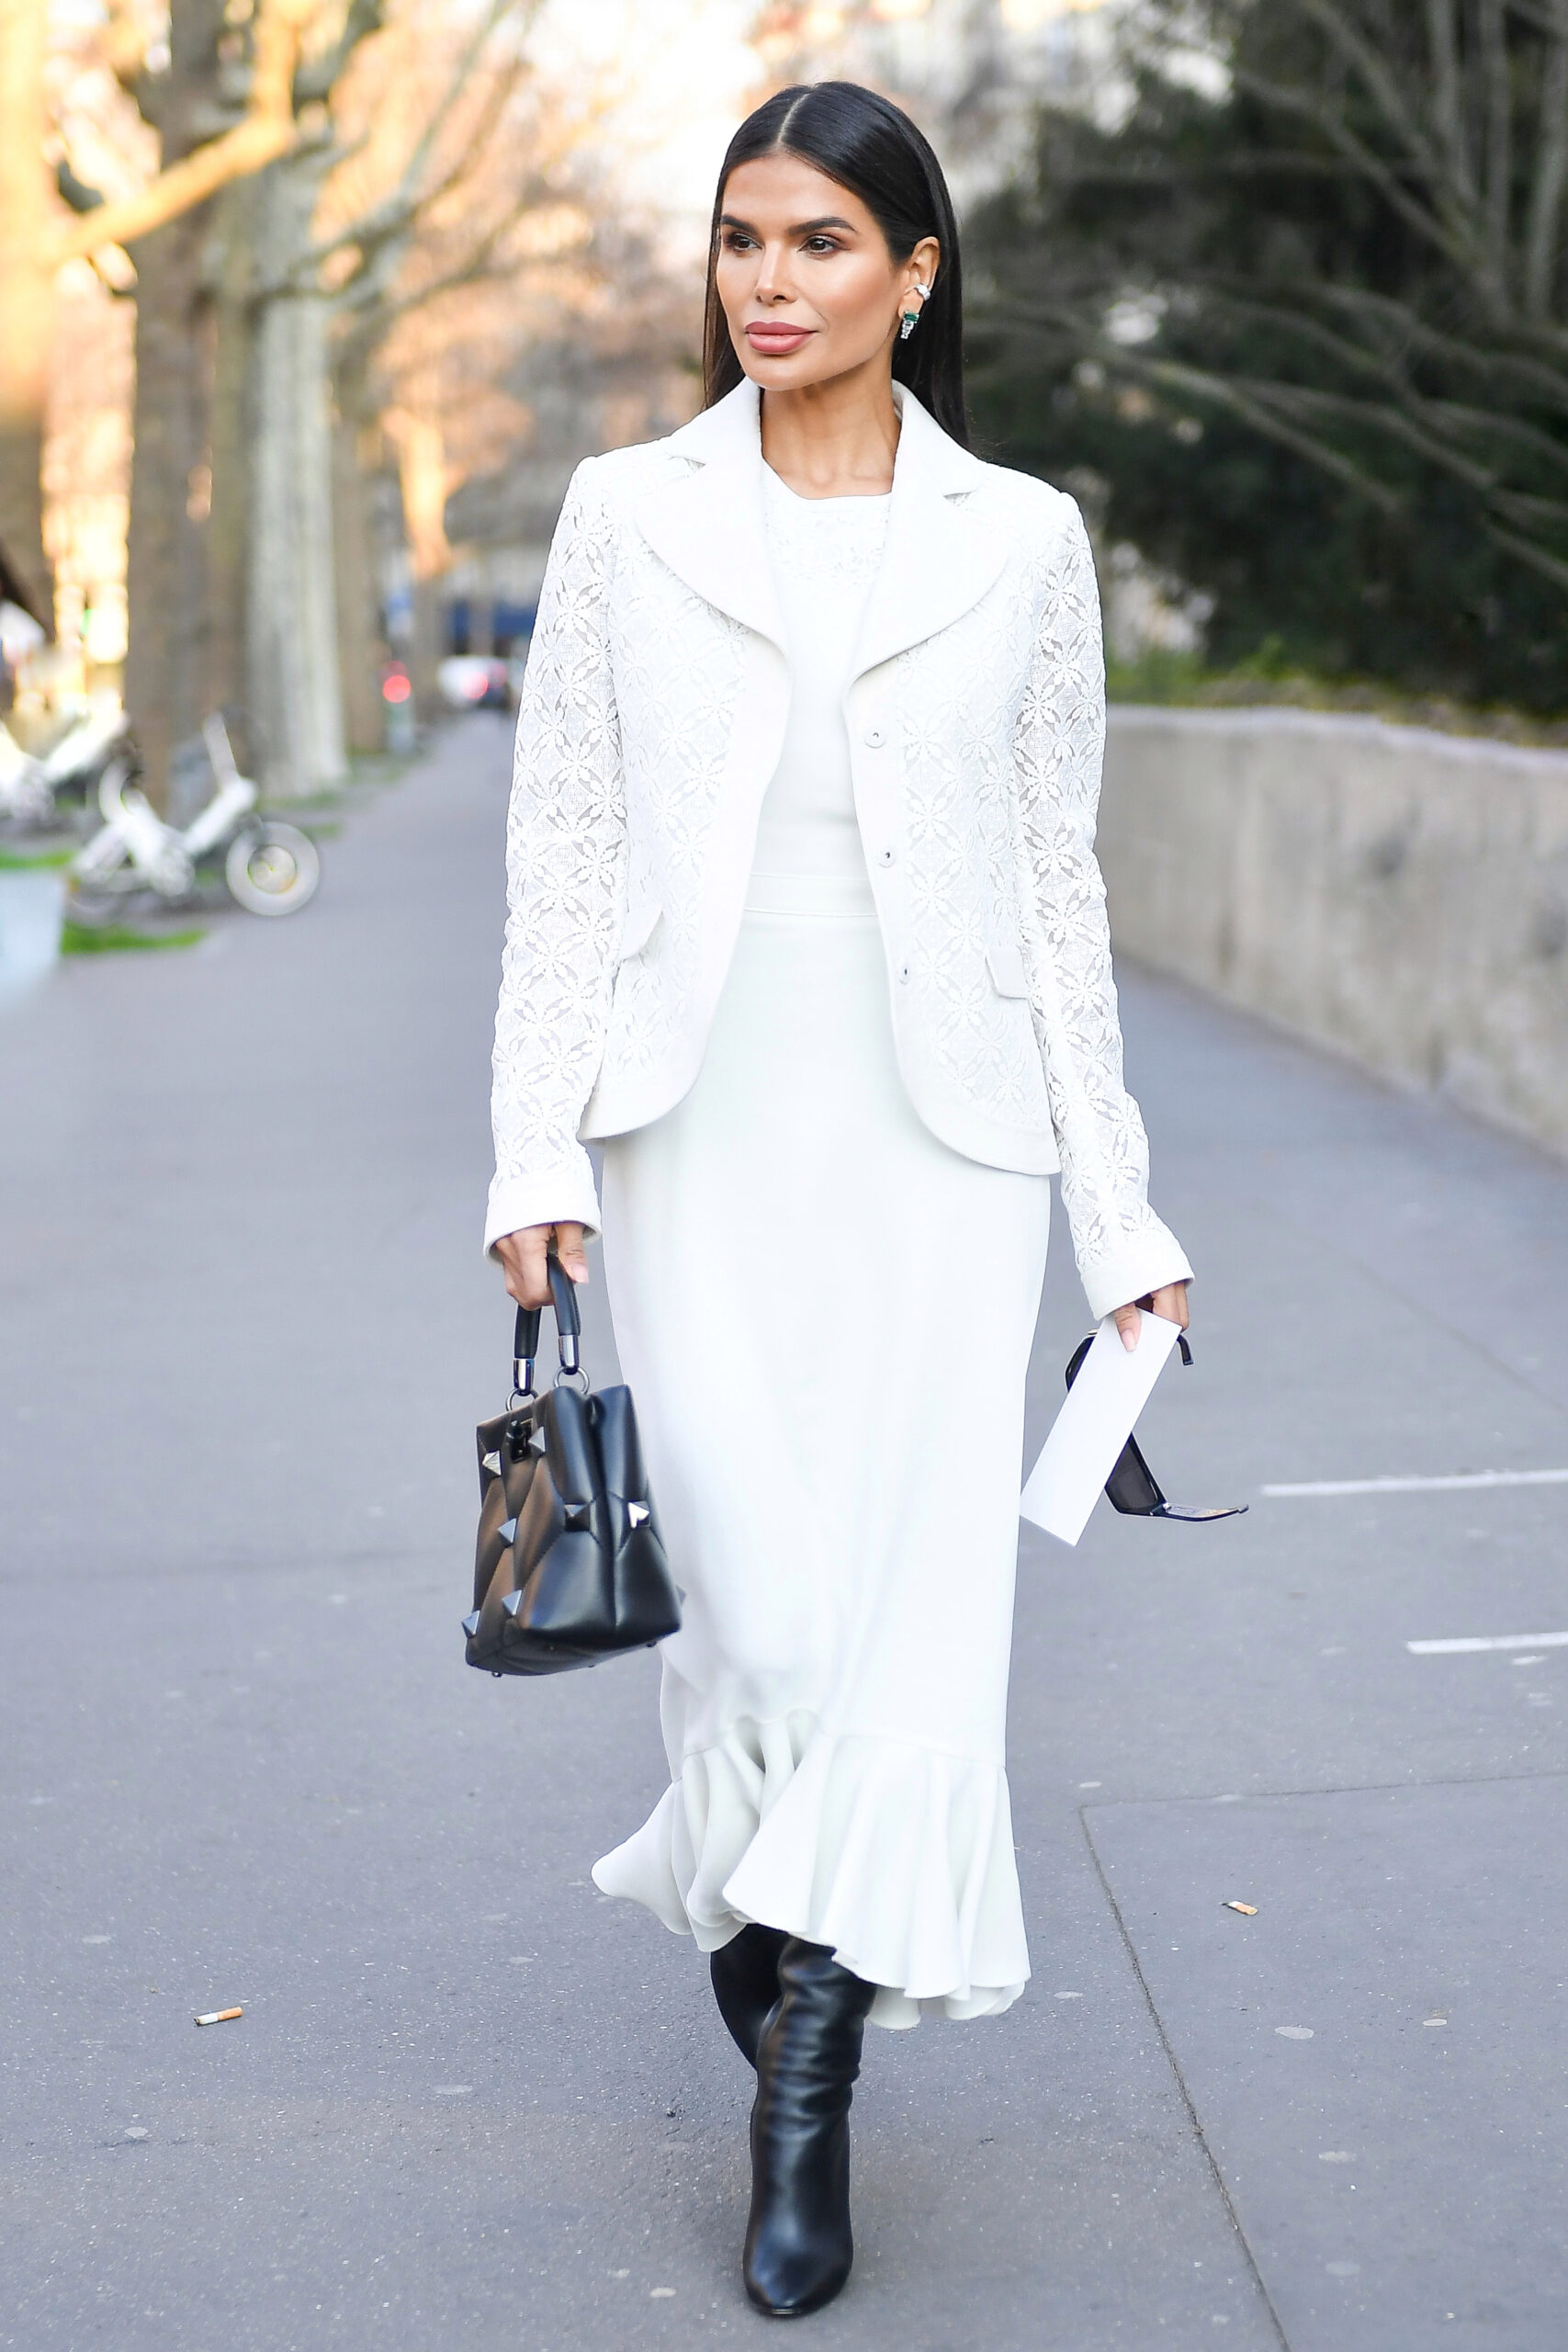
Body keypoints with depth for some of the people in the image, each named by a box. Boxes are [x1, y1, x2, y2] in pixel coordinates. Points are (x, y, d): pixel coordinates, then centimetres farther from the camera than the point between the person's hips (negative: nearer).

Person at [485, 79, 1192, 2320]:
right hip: (700, 1130, 0)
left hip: (937, 1134, 0)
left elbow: (1055, 878, 7)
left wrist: (1121, 1207, 6)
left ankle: (807, 2074, 11)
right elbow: (563, 847, 5)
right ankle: (756, 1900, 28)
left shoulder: (1021, 540, 5)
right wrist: (536, 1145, -5)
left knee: (920, 1596, -4)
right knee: (765, 1598, -4)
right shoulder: (629, 516, 5)